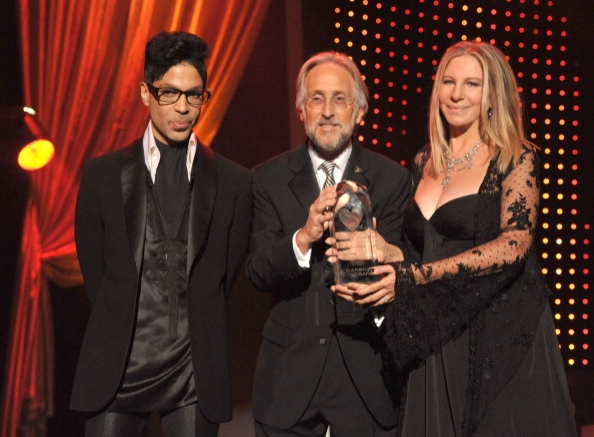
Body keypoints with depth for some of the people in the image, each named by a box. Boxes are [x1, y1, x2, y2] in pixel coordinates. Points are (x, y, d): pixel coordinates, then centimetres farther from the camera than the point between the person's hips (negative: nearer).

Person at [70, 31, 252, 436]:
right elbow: (94, 270, 9)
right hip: (119, 367, 0)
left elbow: (228, 271, 8)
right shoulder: (102, 174, 4)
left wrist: (195, 327, 7)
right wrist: (126, 324, 7)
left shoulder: (235, 182, 3)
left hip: (198, 370, 0)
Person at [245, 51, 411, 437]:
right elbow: (258, 273, -6)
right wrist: (303, 237, -25)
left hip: (366, 368, -1)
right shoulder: (269, 179, 1)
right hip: (288, 371, 1)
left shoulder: (392, 179, -1)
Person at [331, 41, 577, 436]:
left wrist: (414, 274, -24)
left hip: (501, 338, -4)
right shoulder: (425, 162, 11)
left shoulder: (517, 158, -5)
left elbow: (513, 245, -18)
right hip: (435, 343, 5)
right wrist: (386, 253, -7)